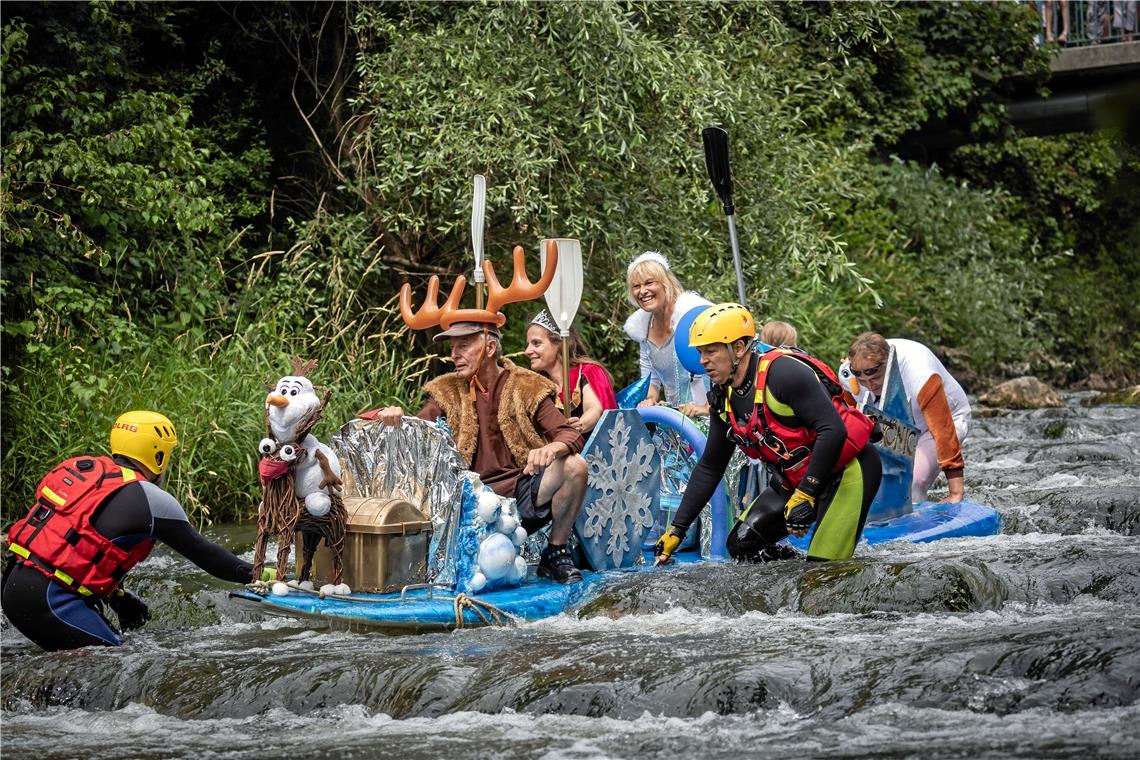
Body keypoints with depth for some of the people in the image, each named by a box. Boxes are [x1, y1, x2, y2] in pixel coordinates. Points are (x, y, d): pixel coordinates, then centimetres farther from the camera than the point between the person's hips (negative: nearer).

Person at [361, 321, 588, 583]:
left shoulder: (527, 387, 3)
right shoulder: (448, 391, 11)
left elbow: (570, 436, -6)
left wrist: (552, 449, -31)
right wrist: (392, 417, -22)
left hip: (523, 492, -1)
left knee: (574, 466, -28)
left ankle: (555, 555, -7)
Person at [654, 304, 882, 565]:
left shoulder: (783, 373, -24)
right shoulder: (724, 400, 3)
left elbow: (833, 430, -29)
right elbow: (710, 467, 12)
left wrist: (805, 494, -29)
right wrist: (677, 529, 9)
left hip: (848, 468, -9)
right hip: (798, 480, 9)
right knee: (742, 544, 2)